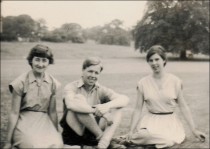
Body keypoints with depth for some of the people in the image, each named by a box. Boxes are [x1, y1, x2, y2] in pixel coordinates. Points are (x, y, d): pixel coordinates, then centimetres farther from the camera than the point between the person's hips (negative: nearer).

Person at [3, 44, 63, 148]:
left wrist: (56, 133, 14)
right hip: (25, 122, -3)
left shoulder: (53, 83, 4)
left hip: (44, 121, 3)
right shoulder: (21, 82, -6)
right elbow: (14, 113, -3)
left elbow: (52, 112, 11)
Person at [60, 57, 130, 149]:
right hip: (74, 134, -4)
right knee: (79, 98, -23)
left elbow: (125, 99, -11)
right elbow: (70, 104, -30)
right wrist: (96, 110, -34)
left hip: (93, 133, 4)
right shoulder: (71, 87, -6)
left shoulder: (101, 90, 4)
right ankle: (101, 136, -19)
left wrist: (107, 106, -31)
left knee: (117, 107, -11)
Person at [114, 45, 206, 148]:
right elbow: (138, 109, 4)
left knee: (170, 140, -32)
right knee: (145, 134, -36)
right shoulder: (143, 83, 1)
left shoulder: (175, 81, -1)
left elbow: (183, 107, 3)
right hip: (151, 121, -1)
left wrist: (194, 130, 3)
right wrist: (131, 131, -4)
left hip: (170, 122, 1)